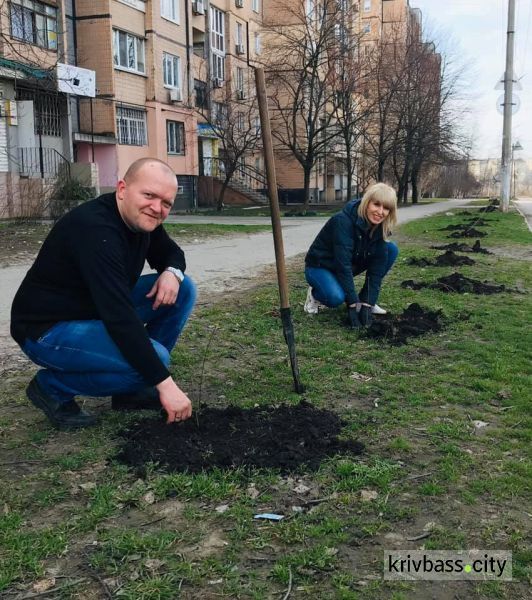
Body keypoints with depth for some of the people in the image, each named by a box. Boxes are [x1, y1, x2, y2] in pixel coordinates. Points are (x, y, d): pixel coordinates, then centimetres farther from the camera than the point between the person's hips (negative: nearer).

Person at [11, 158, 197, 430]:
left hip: (98, 310, 9)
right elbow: (119, 318, -37)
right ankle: (52, 387, -4)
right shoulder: (95, 230, -31)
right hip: (48, 329, -9)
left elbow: (171, 253, 14)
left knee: (182, 289, -1)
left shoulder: (143, 219, -5)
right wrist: (164, 382, -35)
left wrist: (172, 272, -12)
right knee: (152, 358, -27)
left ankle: (131, 388, 6)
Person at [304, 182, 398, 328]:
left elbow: (376, 267, -13)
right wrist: (352, 305, -33)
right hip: (320, 267, -6)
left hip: (349, 264, 6)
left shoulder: (379, 227, -12)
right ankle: (315, 294, -1)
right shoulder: (343, 221, -31)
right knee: (336, 297, -37)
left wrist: (367, 304, -21)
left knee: (392, 249, -10)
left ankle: (364, 299, 0)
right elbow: (343, 264, -33)